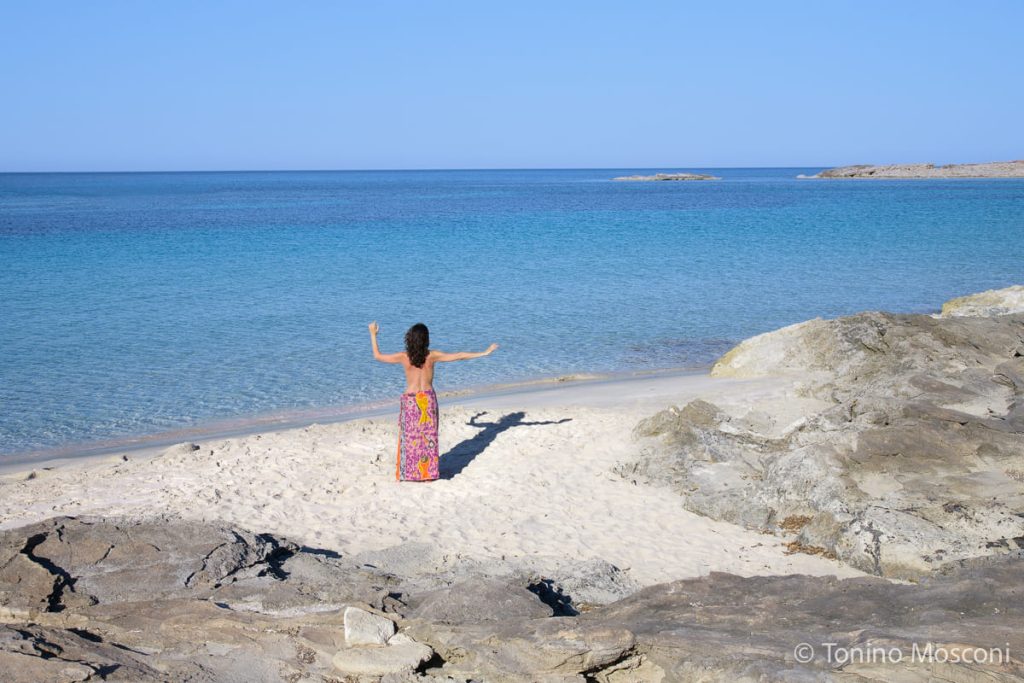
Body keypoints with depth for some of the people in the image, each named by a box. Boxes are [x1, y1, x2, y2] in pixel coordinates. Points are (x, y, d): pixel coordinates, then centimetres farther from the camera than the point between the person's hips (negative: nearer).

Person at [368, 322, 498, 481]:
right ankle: (428, 472, 14)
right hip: (428, 399, 1)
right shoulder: (432, 355, -9)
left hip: (410, 400, 0)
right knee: (428, 436, 10)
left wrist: (373, 334, 12)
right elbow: (459, 356, -6)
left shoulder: (404, 357, -10)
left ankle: (407, 472, 12)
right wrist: (484, 353, 1)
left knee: (410, 436, 9)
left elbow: (378, 356, 0)